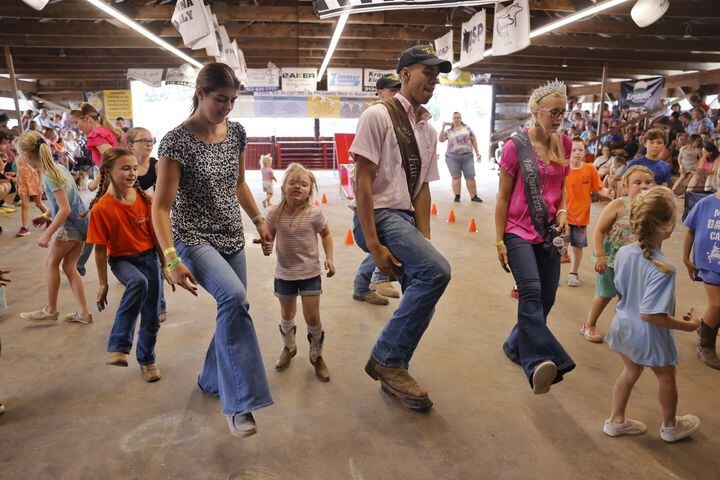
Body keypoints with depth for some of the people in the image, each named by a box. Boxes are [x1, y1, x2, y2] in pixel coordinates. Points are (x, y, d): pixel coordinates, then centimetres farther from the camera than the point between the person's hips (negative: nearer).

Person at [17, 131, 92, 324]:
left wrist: (47, 234, -18)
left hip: (69, 226, -9)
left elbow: (65, 209, -22)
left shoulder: (48, 176, -18)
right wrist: (46, 216, 23)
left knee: (51, 262, 8)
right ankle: (83, 313, 13)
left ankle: (50, 310, 21)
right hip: (80, 223, 9)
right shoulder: (57, 167, 9)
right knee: (69, 266, 12)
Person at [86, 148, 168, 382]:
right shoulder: (101, 208, -16)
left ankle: (147, 359, 33)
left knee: (152, 317, 5)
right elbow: (100, 249, -10)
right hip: (121, 259, -3)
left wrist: (166, 267, 6)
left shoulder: (146, 200, -7)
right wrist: (103, 284, -7)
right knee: (138, 282, -38)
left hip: (148, 257, 3)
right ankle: (118, 346, -25)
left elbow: (156, 236, 1)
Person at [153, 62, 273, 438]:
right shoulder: (177, 141, -14)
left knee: (233, 311, 10)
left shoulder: (235, 132, 4)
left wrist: (259, 221, 15)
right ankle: (239, 402, -21)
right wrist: (172, 260, -26)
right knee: (235, 298, -30)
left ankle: (212, 381, 35)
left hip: (232, 237, 7)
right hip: (193, 237, -7)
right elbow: (161, 206, -16)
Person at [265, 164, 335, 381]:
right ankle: (289, 348, 45)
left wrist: (329, 258, -6)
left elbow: (326, 234, 3)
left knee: (312, 317, 1)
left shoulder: (314, 214, -12)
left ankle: (316, 355, 25)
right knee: (287, 314, 18)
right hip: (284, 273, 2)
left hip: (310, 272, -1)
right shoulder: (274, 213, -10)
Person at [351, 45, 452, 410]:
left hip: (406, 218, 8)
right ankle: (386, 358, -11)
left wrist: (424, 239, 3)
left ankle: (393, 376, 27)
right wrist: (374, 244, -18)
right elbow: (363, 181, -13)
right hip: (378, 216, -8)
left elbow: (422, 188, 14)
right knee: (436, 270, -26)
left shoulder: (428, 130, 17)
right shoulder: (378, 116, -6)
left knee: (419, 297, 7)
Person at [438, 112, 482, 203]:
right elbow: (441, 139, -1)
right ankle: (457, 196, 10)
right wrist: (443, 127, -6)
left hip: (467, 156, 0)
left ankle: (474, 196, 4)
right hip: (452, 157, 0)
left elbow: (473, 140, 12)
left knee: (470, 177, -1)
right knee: (456, 177, 2)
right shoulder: (448, 131, 9)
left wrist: (477, 152, 7)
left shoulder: (467, 128, 10)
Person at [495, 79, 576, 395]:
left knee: (546, 300, 8)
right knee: (531, 291, -24)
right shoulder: (515, 147, -7)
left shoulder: (564, 144, 7)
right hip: (519, 232, -5)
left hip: (549, 233, 5)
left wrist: (563, 211, -1)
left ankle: (516, 346, 30)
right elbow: (503, 197, -4)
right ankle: (539, 363, -31)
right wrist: (499, 241, -6)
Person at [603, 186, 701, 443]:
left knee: (630, 371, 25)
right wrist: (689, 325, -20)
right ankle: (670, 427, 43)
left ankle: (616, 421, 37)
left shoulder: (623, 252, -10)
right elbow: (650, 314, -31)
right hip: (648, 335, -6)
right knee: (666, 376, 21)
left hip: (623, 324, 6)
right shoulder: (662, 269, -31)